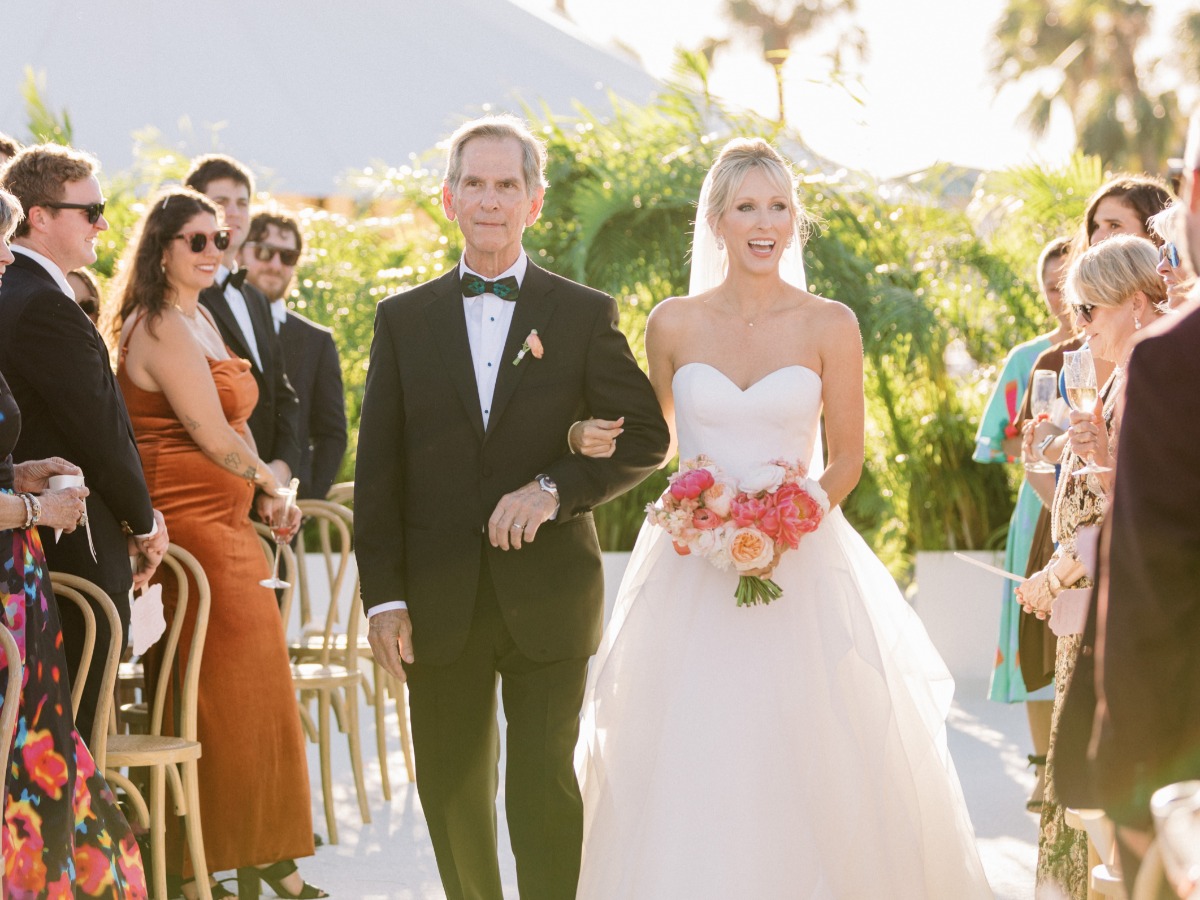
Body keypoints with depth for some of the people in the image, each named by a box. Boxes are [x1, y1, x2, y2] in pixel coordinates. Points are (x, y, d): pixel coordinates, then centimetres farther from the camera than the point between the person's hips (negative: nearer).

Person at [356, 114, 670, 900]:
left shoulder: (587, 316, 2)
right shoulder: (405, 319, 6)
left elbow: (645, 436, 1)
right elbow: (378, 470, 4)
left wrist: (555, 488, -15)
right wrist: (384, 594, -3)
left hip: (548, 594, -2)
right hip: (441, 599, 2)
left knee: (546, 787, 0)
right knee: (452, 787, 9)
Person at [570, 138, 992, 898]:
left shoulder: (830, 326, 0)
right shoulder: (674, 325, 3)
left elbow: (848, 457, 3)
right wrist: (590, 438, -7)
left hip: (801, 569, -1)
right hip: (693, 569, 1)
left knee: (803, 767, -1)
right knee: (685, 772, 0)